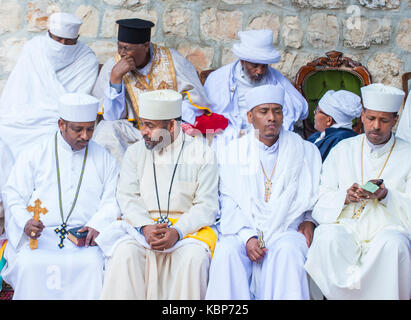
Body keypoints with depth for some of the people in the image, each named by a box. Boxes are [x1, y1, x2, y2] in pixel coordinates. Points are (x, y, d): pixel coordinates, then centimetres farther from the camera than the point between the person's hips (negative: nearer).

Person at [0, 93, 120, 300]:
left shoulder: (103, 159, 15)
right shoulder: (35, 156, 10)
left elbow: (112, 201, 10)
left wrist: (97, 226, -10)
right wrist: (25, 223, -13)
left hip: (85, 236, 0)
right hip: (39, 236, 0)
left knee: (92, 266, -31)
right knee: (29, 266, -29)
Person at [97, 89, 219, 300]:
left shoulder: (202, 153, 4)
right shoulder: (135, 152, 13)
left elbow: (207, 206, -2)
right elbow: (126, 197, 4)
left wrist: (177, 231, -19)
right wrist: (146, 227, -16)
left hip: (187, 226, -2)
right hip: (141, 224, 2)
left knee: (194, 256, -33)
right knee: (125, 252, -30)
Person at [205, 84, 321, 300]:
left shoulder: (304, 151, 12)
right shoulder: (233, 151, 10)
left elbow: (315, 195, 16)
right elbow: (229, 202, 4)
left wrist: (309, 220, -5)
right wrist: (247, 236, -12)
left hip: (286, 229, 0)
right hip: (243, 229, 0)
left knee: (288, 252, -33)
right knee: (226, 252, -30)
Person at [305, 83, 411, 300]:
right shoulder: (343, 150, 15)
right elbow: (321, 201, 8)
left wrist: (385, 196, -16)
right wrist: (345, 197, -12)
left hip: (387, 228, -1)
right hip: (346, 229, 2)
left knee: (392, 243, -36)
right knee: (328, 236, -33)